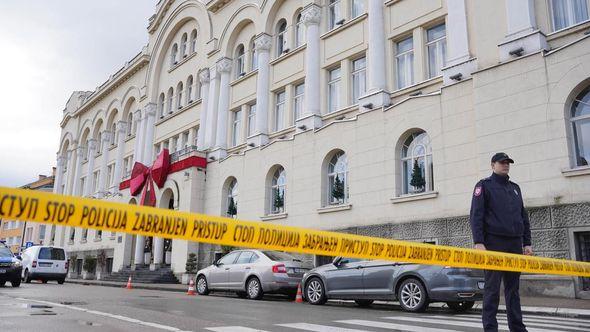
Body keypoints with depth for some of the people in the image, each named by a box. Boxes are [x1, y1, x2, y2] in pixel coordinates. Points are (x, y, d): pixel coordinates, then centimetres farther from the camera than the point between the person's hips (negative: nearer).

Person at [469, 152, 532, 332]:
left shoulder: (515, 188, 20)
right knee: (492, 289, -4)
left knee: (513, 288, 9)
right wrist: (478, 242, -15)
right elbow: (476, 216, -6)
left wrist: (527, 243, 12)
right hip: (494, 243, -5)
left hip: (515, 244, 6)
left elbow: (524, 217, 21)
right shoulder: (484, 185, 3)